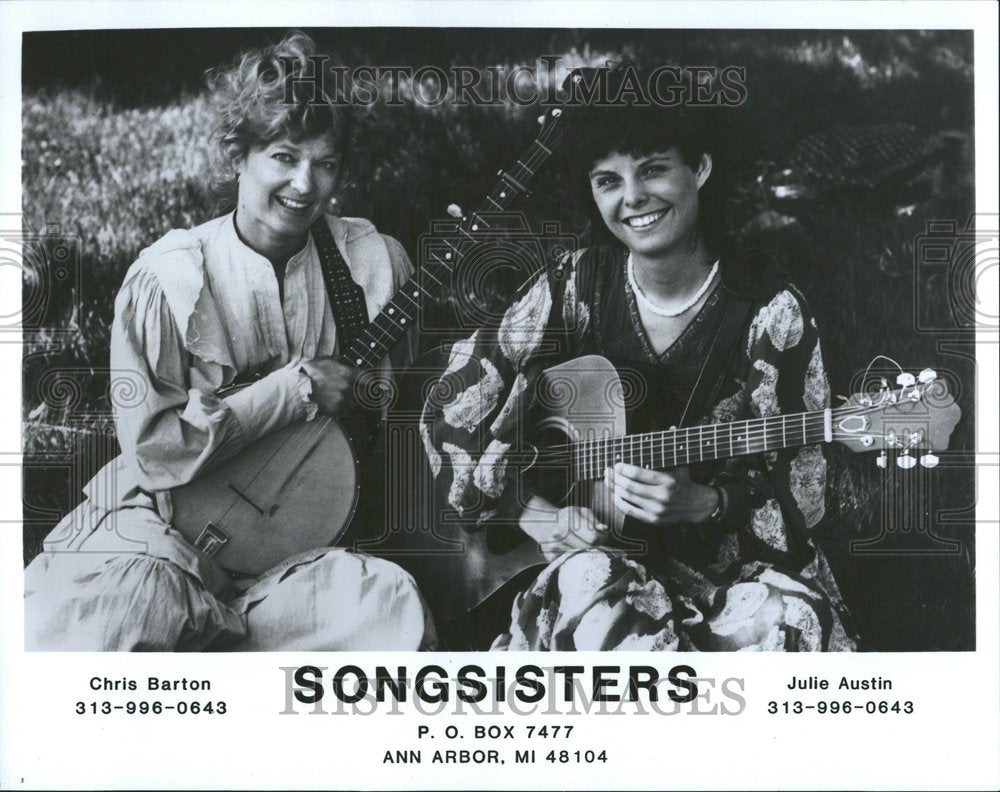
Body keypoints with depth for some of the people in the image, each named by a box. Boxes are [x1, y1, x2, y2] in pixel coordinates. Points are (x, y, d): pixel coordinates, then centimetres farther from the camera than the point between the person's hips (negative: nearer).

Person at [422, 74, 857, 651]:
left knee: (778, 622, -33)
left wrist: (700, 504, -23)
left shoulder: (772, 313, -6)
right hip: (594, 551, 1)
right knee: (590, 583, -35)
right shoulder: (573, 290, -1)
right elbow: (453, 412, 1)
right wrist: (536, 514, -7)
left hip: (727, 558, 0)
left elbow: (798, 500, -5)